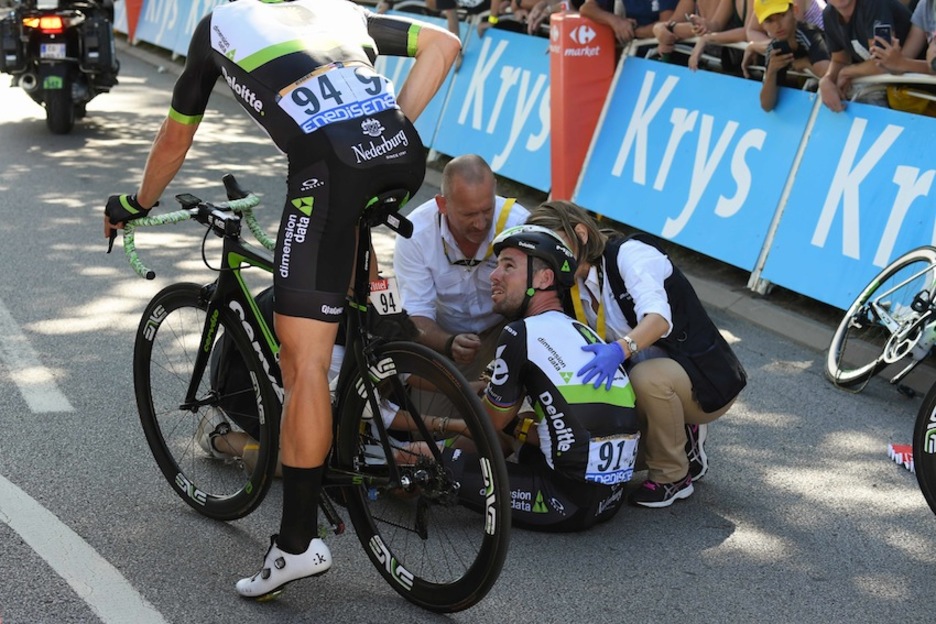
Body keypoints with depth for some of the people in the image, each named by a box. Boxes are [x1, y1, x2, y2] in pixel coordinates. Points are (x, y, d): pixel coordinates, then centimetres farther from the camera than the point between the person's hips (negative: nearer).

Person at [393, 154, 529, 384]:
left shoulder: (519, 224, -24)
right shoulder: (414, 235, -21)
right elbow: (416, 315, -21)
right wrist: (450, 344, -43)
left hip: (502, 331, 0)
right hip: (442, 335, 0)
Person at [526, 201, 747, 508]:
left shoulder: (629, 254, -17)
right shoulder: (574, 290, 5)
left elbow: (659, 318, -35)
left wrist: (620, 349, -54)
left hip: (709, 378, -8)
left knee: (646, 377, -37)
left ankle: (673, 477, -13)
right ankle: (682, 443, 10)